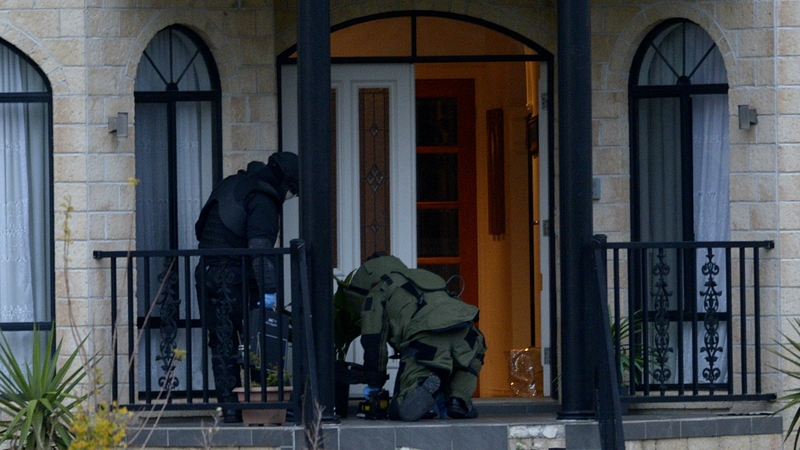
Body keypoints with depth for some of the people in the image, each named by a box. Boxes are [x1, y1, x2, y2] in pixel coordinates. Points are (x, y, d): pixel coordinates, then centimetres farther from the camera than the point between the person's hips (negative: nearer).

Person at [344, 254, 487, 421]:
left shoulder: (377, 294, 24)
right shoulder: (429, 277, 44)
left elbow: (373, 342, 14)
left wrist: (374, 384, 23)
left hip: (426, 341, -5)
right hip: (464, 335, 5)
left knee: (399, 411, 1)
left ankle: (426, 388, -31)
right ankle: (460, 399, 12)